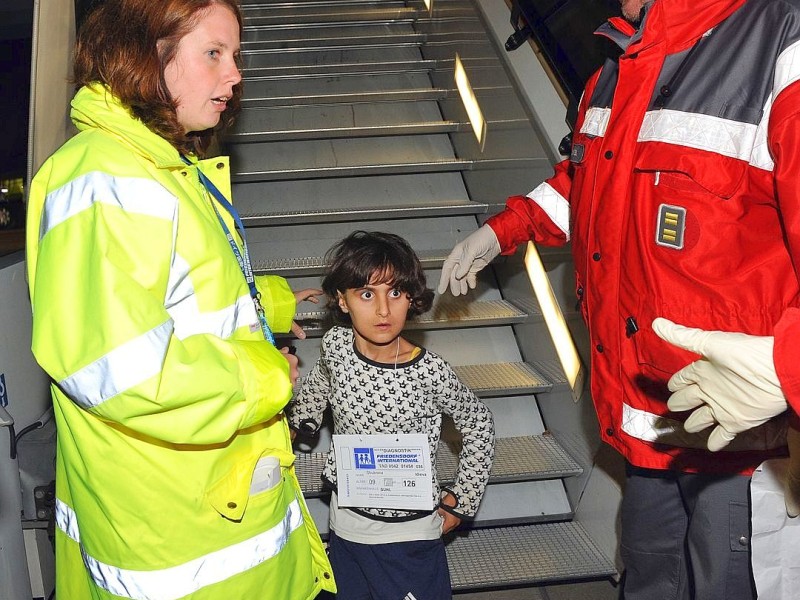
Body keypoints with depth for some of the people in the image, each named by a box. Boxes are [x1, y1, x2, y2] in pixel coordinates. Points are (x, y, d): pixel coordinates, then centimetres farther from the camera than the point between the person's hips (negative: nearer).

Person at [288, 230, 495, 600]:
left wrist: (461, 499, -4)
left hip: (409, 533, -4)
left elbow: (478, 425, -4)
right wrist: (298, 419, 4)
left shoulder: (429, 372, -21)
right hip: (345, 522, 4)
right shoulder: (334, 346, -11)